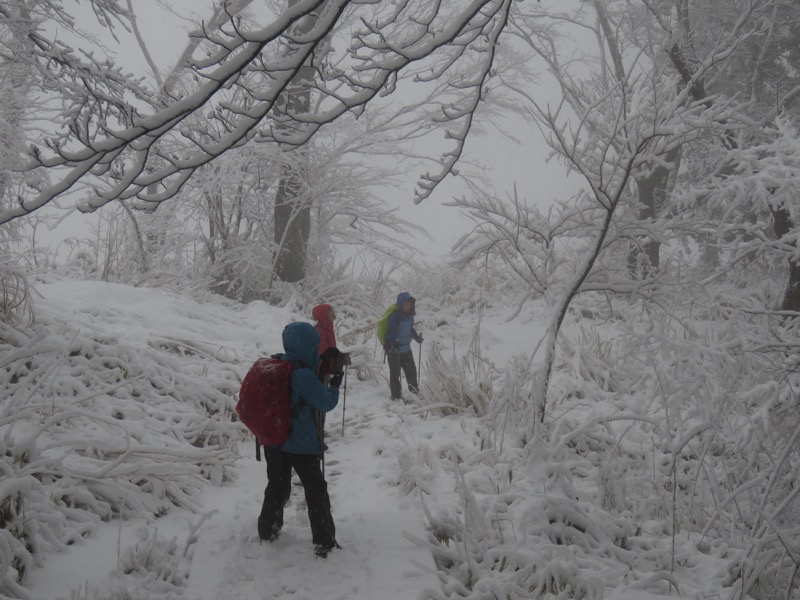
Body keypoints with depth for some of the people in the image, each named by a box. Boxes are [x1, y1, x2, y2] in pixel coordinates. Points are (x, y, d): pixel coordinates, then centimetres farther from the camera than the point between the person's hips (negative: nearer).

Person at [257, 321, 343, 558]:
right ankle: (324, 541, 11)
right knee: (316, 492, 7)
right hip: (301, 445, -7)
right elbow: (326, 403, -19)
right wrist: (334, 386, 2)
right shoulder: (304, 375, -24)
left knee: (276, 486, 25)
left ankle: (267, 529, 37)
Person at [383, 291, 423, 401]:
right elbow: (390, 331, -24)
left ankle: (414, 389, 37)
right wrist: (393, 342, -36)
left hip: (406, 347, 8)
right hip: (393, 349, -7)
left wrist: (416, 337, 13)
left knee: (411, 369, 18)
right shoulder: (395, 315, -21)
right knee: (395, 372, 0)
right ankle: (396, 395, 9)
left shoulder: (409, 315, 4)